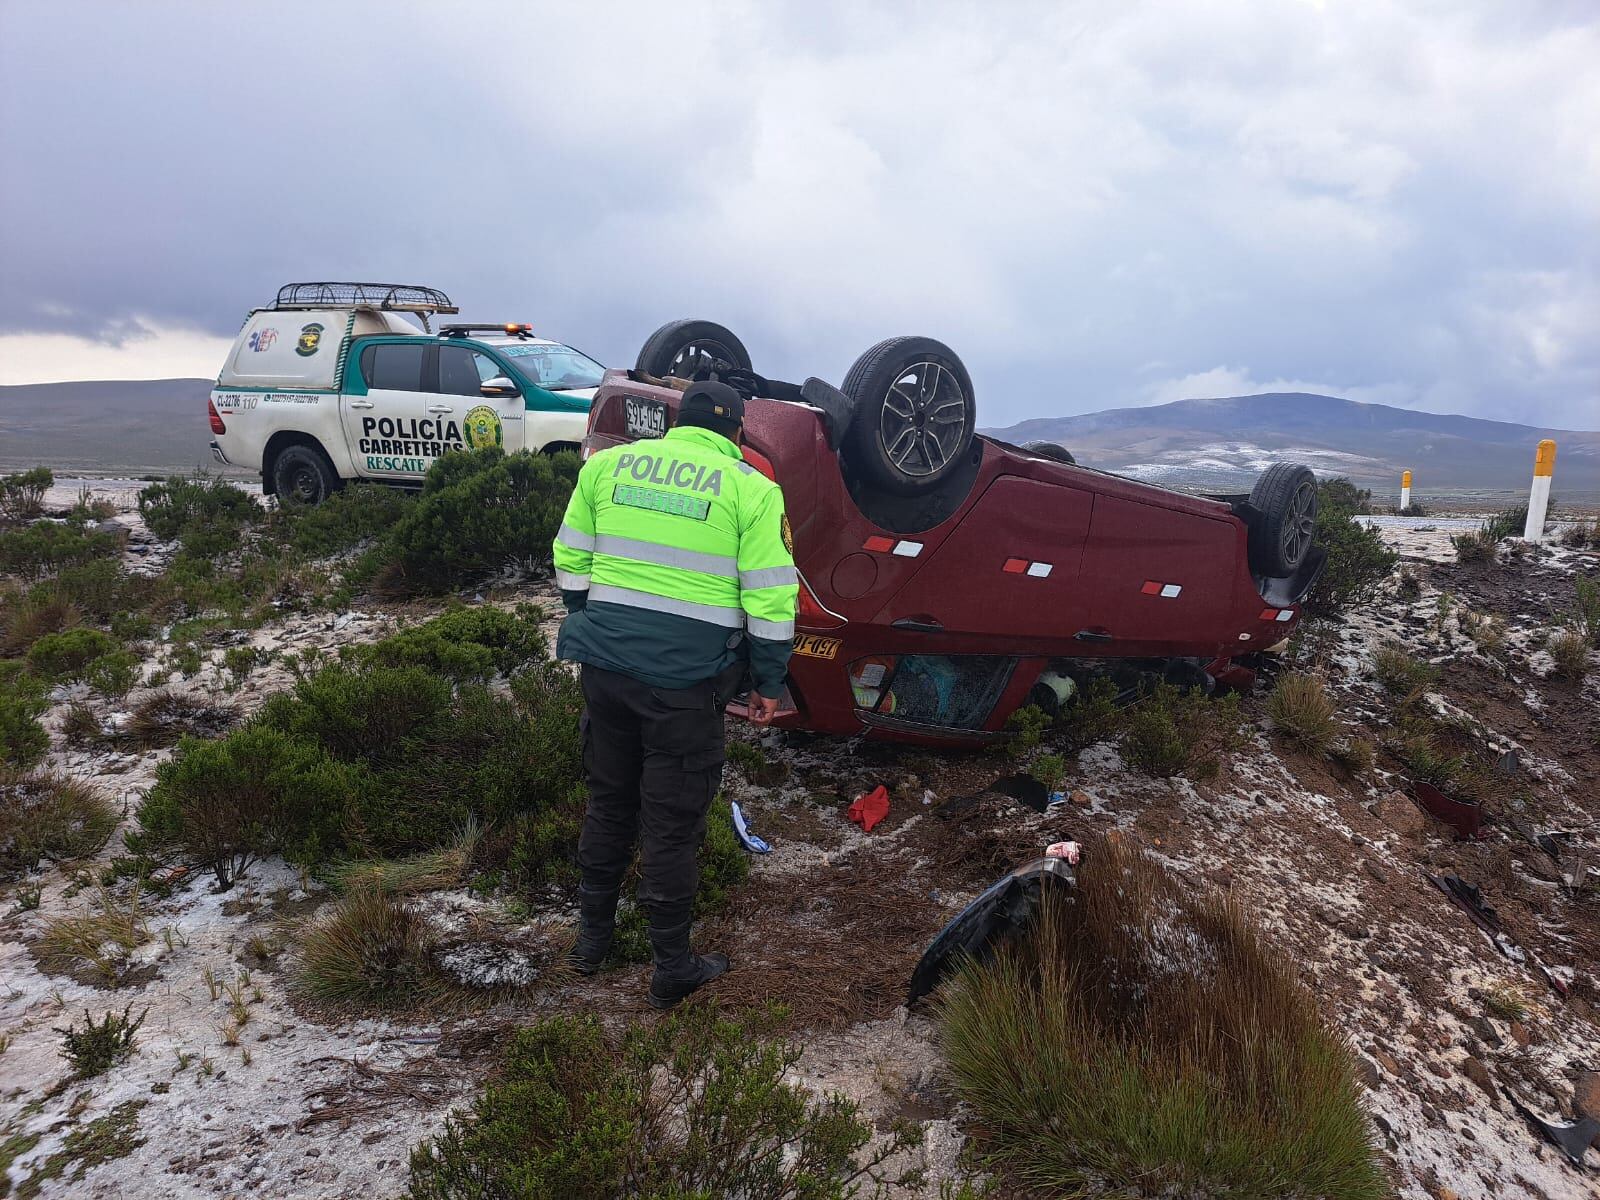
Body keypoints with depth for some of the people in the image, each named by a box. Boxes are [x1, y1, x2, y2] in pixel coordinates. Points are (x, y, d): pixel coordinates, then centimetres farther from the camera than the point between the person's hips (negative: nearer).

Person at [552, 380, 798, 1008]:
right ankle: (672, 967, 21)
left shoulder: (608, 464, 7)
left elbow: (570, 562, 12)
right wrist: (768, 685, 4)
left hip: (604, 663, 4)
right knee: (672, 820, 8)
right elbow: (771, 601, -7)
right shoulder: (751, 490, -4)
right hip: (686, 678, -4)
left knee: (608, 799, 21)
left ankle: (592, 934, 36)